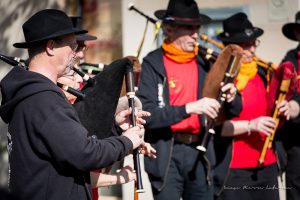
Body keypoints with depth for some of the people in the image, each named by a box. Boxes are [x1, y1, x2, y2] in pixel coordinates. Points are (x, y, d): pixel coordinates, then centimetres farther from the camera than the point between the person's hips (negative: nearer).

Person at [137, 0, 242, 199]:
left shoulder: (204, 63, 7)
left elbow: (235, 110, 10)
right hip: (166, 155, -4)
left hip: (200, 152, 5)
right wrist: (189, 108, -26)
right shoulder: (153, 63, -7)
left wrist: (231, 97, -12)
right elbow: (147, 114, -17)